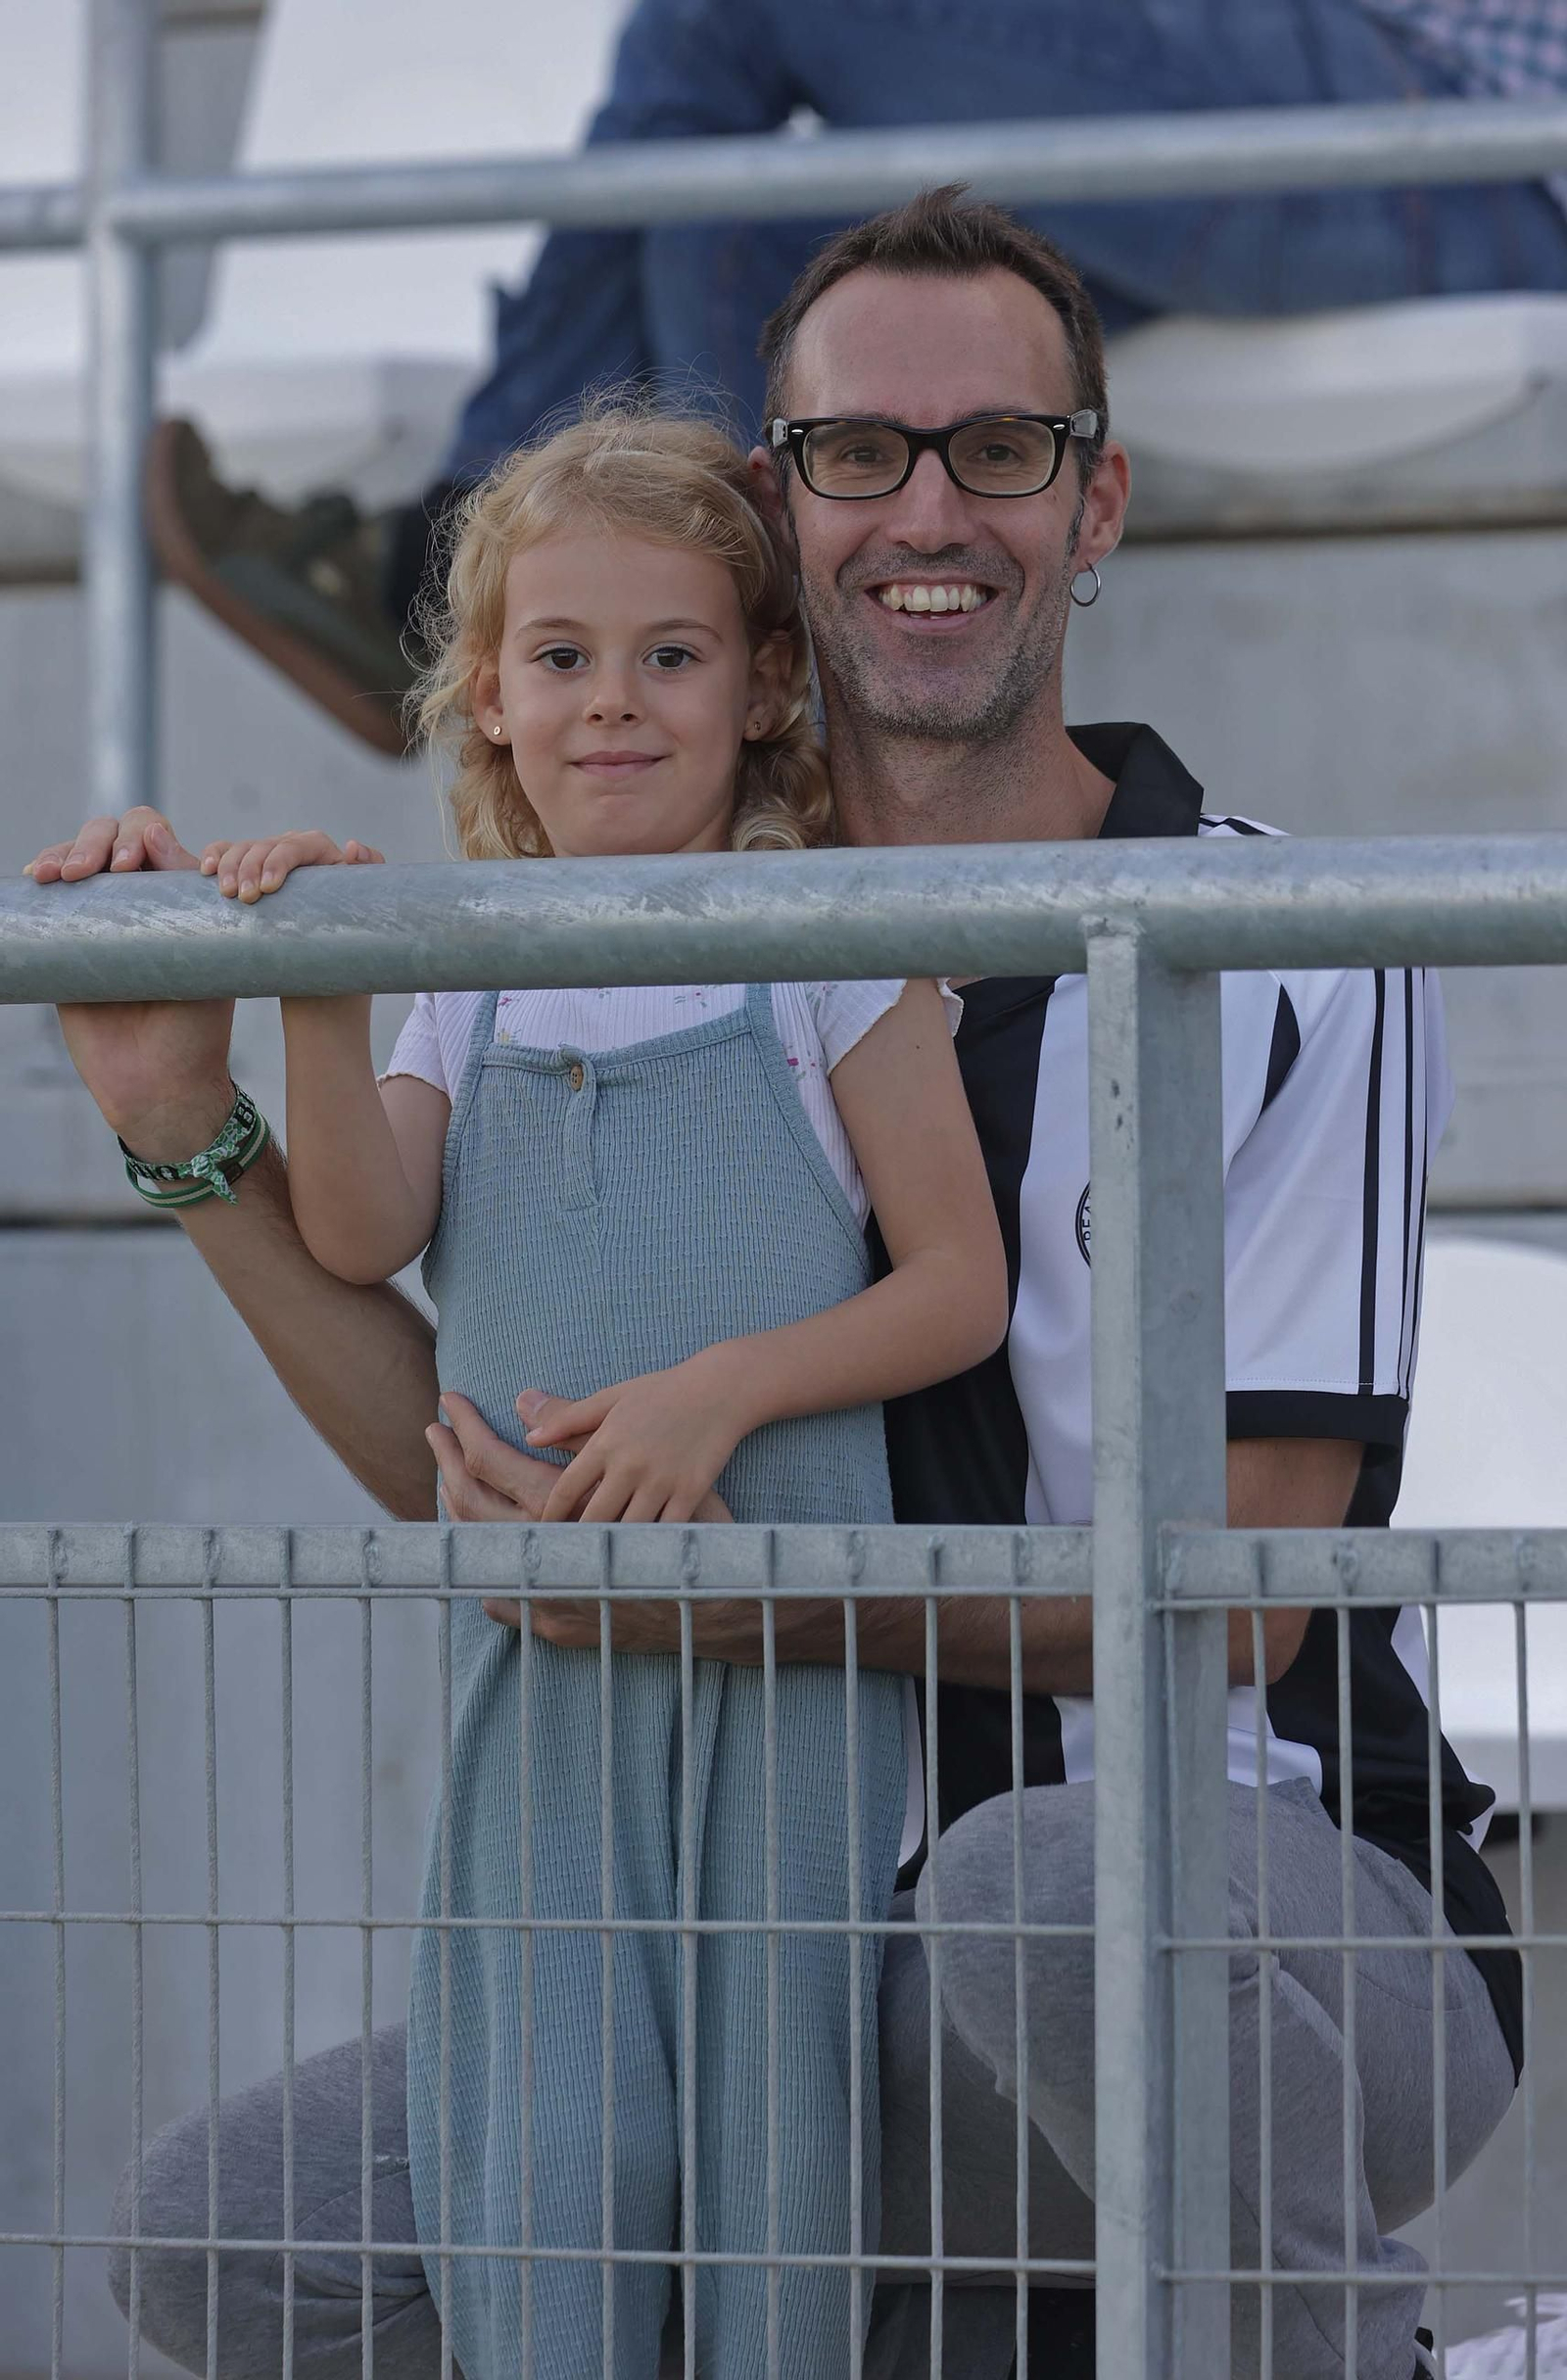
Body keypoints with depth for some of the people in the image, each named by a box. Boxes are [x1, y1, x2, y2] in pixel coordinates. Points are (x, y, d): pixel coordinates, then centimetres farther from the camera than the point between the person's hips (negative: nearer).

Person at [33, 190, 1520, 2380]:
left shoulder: (1295, 960, -9)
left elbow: (1236, 1584, -14)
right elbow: (493, 1478, 9)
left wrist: (767, 1598, -26)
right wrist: (191, 1126, 0)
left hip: (1296, 1921, -6)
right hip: (873, 1982, 6)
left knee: (1042, 1879, -41)